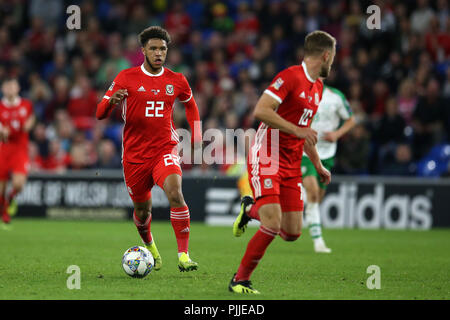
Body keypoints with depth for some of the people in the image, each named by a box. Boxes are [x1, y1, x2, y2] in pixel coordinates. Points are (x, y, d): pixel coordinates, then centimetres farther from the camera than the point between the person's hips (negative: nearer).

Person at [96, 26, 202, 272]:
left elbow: (190, 104, 25)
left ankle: (183, 255, -24)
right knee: (142, 210, 11)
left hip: (165, 149, 0)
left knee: (175, 193, -27)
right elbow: (100, 113, -3)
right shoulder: (126, 78, -3)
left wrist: (196, 133, 11)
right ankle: (149, 246, 45)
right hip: (135, 154, 0)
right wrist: (112, 101, -27)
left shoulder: (176, 81, 3)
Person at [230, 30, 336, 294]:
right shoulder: (290, 77, -13)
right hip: (267, 158, -8)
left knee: (293, 232, 2)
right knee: (273, 226, -19)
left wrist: (318, 165, 28)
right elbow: (260, 111, -23)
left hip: (292, 165, 8)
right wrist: (297, 130, -25)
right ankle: (240, 280, -2)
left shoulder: (318, 87, 15)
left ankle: (251, 209, 31)